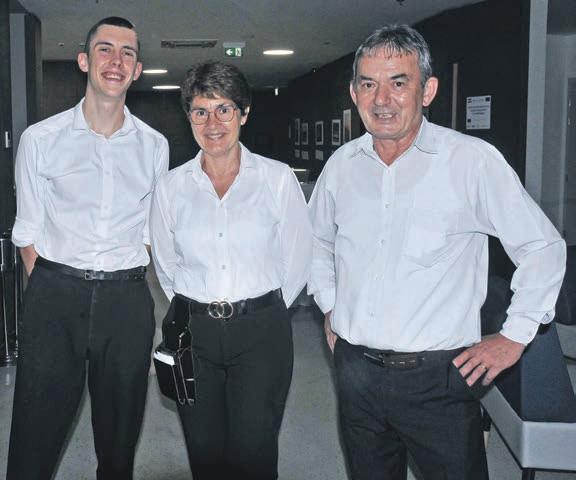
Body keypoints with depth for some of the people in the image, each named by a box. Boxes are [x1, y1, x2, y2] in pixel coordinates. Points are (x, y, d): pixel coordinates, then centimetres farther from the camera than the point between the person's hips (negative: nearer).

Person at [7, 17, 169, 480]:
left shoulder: (154, 145, 6)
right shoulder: (40, 139, 1)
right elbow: (28, 232, 4)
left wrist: (125, 284, 6)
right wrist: (51, 292, -3)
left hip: (127, 298, 2)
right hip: (55, 292, -1)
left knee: (120, 433, 13)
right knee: (36, 435, 3)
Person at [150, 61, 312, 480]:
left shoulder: (278, 179, -3)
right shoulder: (172, 185, 3)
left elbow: (297, 261, 3)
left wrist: (259, 309, 8)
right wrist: (197, 311, 12)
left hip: (261, 333, -2)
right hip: (192, 334, 2)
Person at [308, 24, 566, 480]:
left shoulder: (473, 160, -11)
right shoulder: (342, 164, 3)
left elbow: (543, 246, -3)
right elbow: (318, 240, 22)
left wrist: (515, 336, -4)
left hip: (437, 378, -4)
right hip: (356, 370, 5)